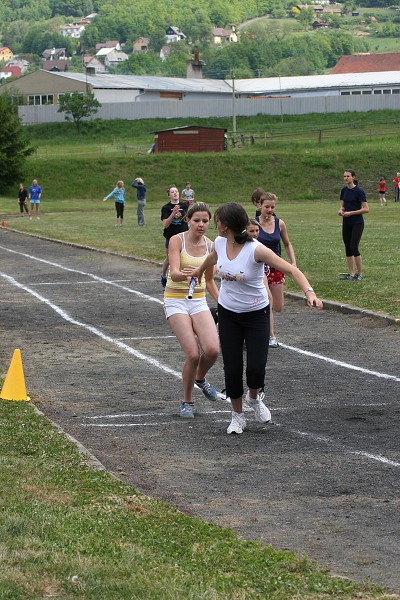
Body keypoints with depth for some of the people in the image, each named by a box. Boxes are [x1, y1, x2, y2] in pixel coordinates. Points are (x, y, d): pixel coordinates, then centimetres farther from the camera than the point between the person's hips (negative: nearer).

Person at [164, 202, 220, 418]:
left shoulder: (210, 246, 4)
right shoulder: (177, 240, -10)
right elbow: (174, 273, -24)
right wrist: (183, 275, -46)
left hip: (199, 301, 4)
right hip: (176, 301, -4)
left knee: (212, 349, -17)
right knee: (193, 354, -16)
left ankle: (200, 378, 17)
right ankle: (187, 402, 6)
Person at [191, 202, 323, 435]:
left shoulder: (256, 249, -26)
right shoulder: (220, 242, -7)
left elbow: (291, 269, -30)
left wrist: (309, 292, -46)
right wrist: (200, 270, 40)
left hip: (256, 314, -4)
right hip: (228, 313, 4)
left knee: (256, 368, -11)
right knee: (232, 368, 0)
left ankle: (254, 398, 24)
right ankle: (238, 415, 21)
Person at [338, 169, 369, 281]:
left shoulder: (359, 191, -12)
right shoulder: (344, 190, 8)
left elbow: (366, 209, -13)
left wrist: (351, 213, -18)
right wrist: (341, 210, -5)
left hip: (357, 223, -7)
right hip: (346, 224, 7)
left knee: (354, 248, -12)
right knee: (348, 249, 7)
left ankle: (360, 274, -3)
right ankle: (351, 274, 14)